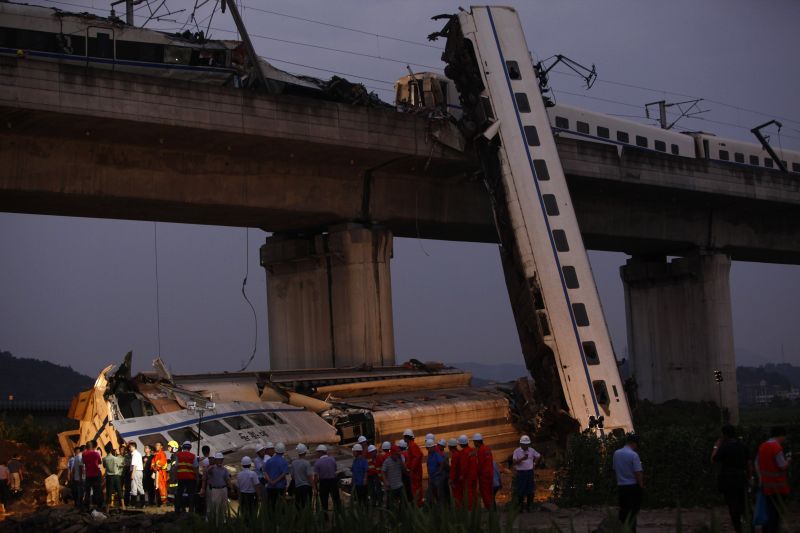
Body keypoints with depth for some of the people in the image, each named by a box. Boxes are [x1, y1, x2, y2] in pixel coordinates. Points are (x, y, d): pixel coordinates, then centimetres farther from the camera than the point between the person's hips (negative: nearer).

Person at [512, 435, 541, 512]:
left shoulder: (532, 450, 7)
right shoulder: (516, 451, -5)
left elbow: (539, 456, 22)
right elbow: (514, 462, -14)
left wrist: (534, 464, 12)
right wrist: (522, 459, -27)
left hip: (529, 472, 3)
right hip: (520, 473, -3)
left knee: (530, 491, 3)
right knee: (520, 491, -1)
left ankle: (528, 506, 14)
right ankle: (521, 506, 9)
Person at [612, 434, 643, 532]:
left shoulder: (616, 454, 3)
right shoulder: (633, 455, -15)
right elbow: (638, 473, -16)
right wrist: (641, 485, -4)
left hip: (621, 486, 6)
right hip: (633, 486, -6)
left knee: (623, 511, 12)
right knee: (633, 513, 0)